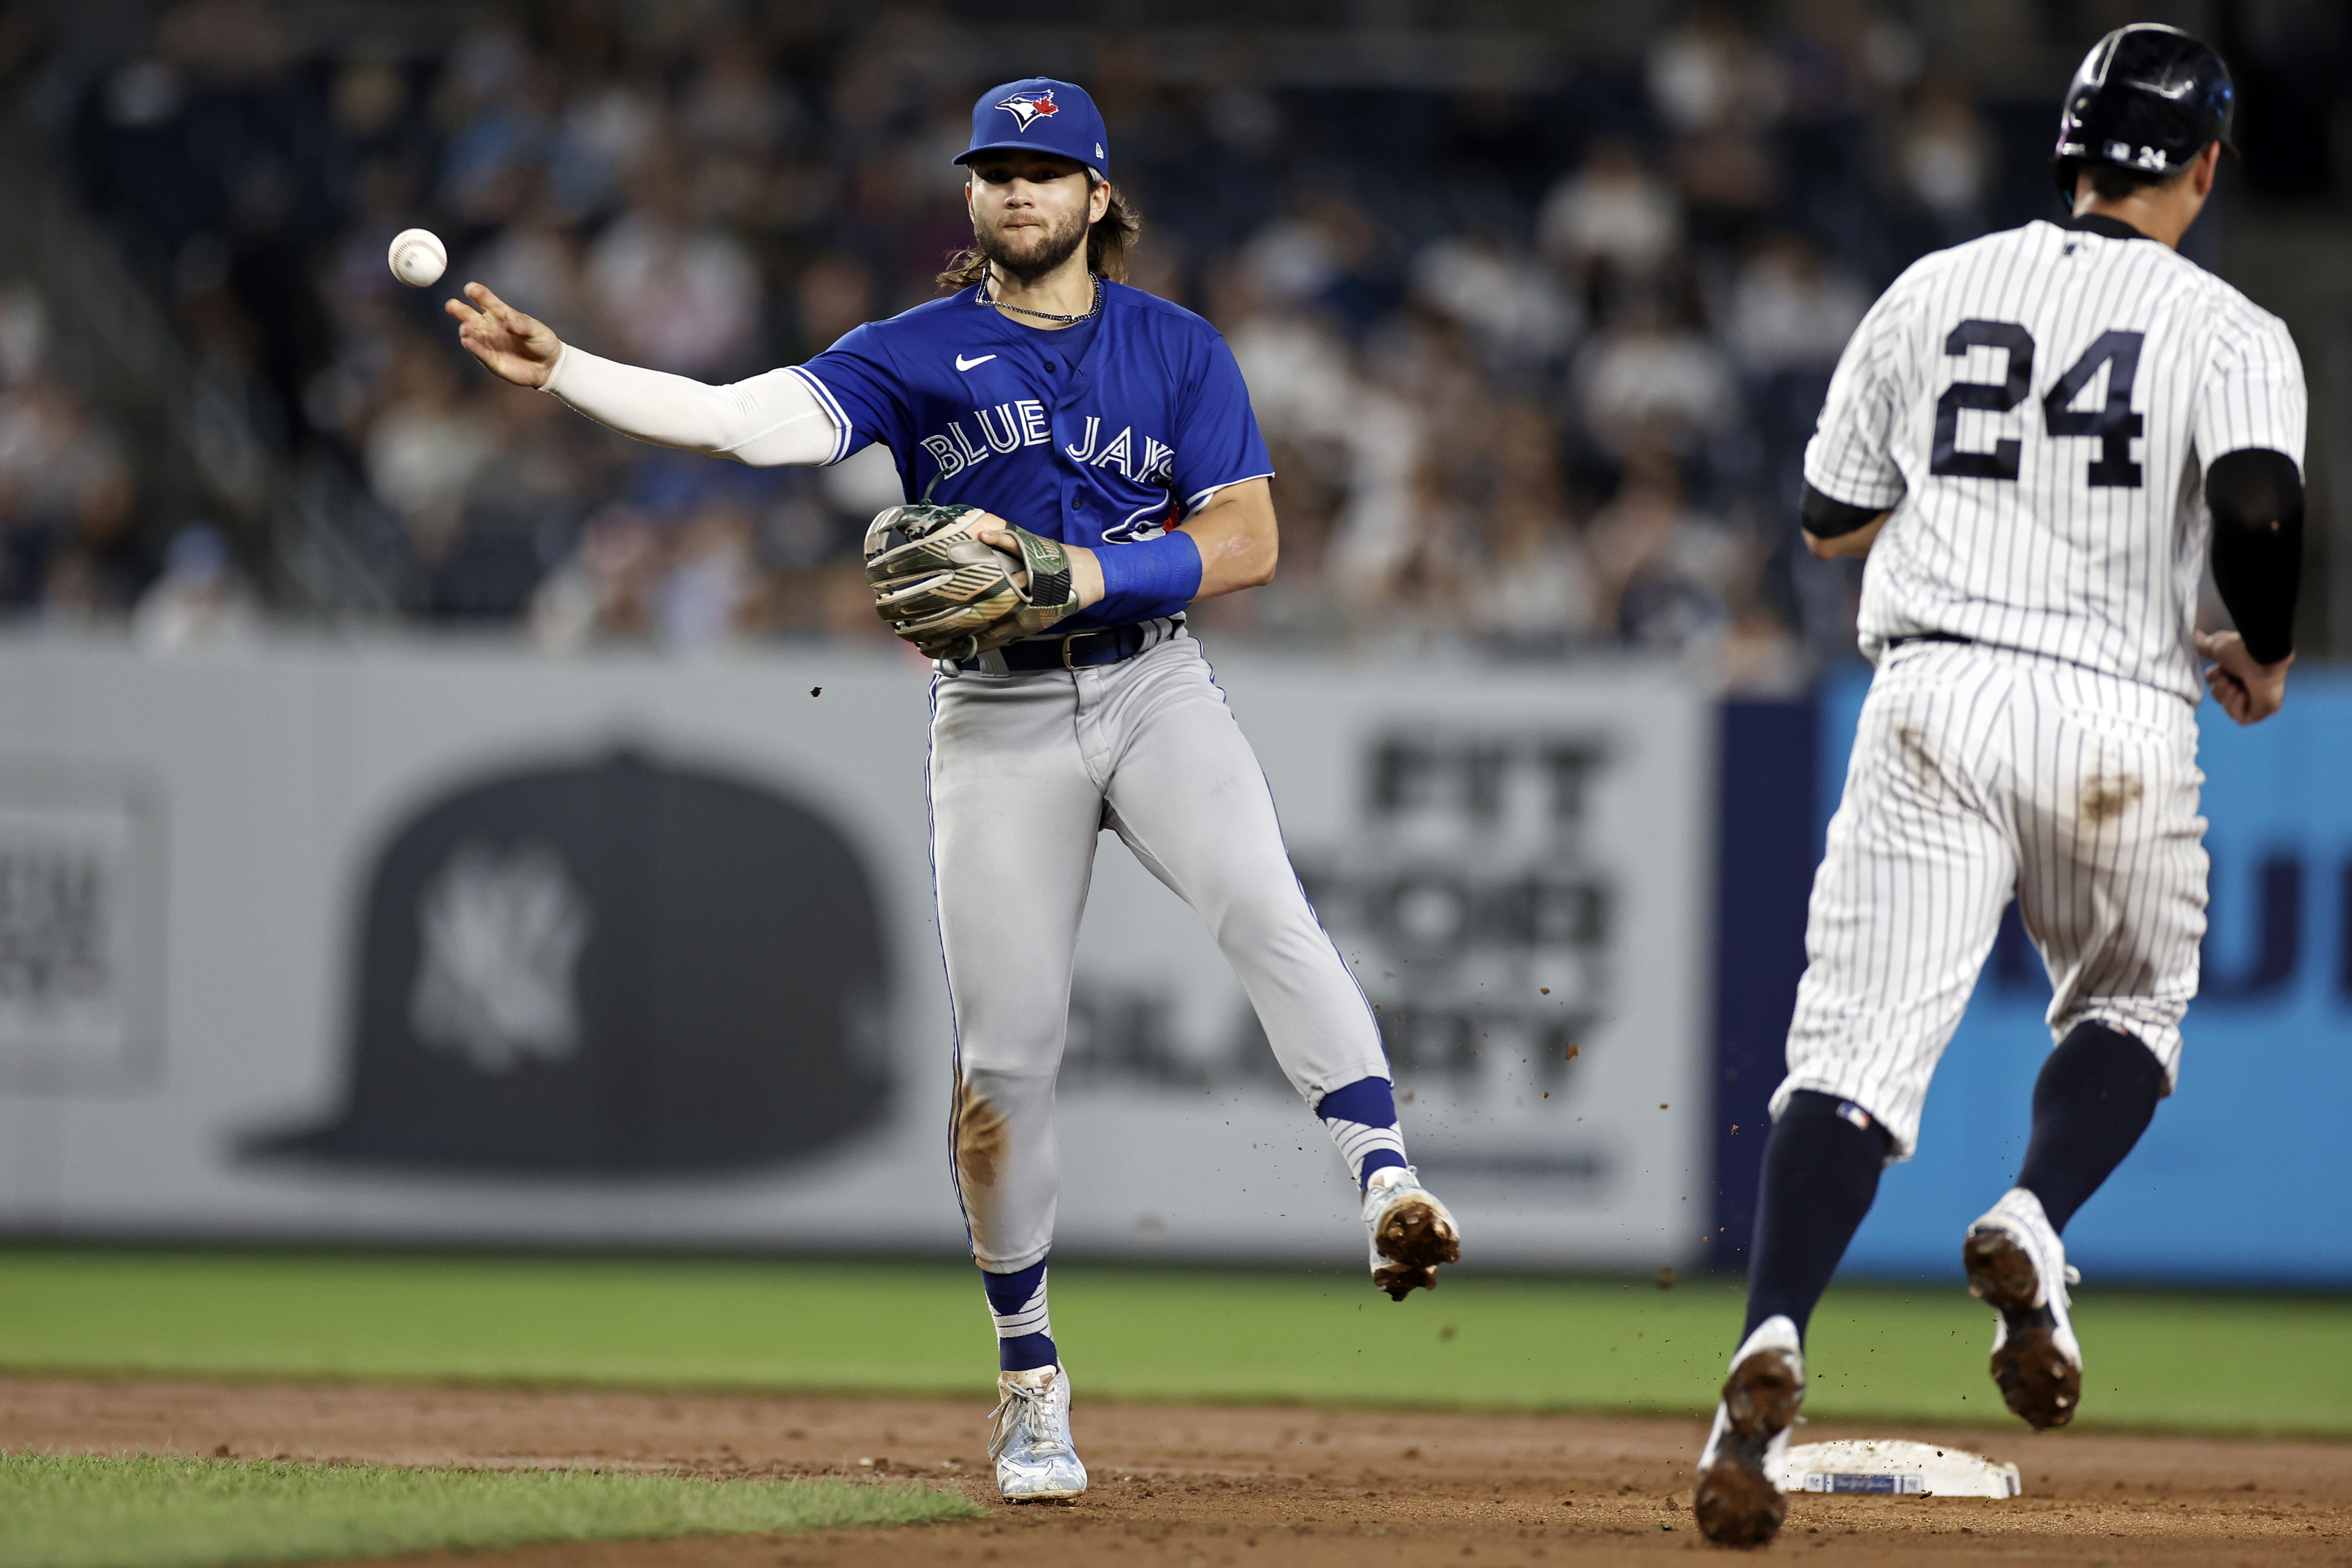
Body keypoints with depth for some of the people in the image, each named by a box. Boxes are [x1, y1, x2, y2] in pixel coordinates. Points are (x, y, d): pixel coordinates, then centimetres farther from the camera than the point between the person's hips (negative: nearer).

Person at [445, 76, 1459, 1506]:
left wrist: (1090, 572, -17)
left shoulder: (1180, 352, 3)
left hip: (1156, 688, 0)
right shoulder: (917, 355, 2)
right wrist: (559, 370, -23)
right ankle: (1030, 1382, 10)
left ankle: (1388, 1184, -34)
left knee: (1265, 912, -27)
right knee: (1006, 1053, -1)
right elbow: (745, 421, -11)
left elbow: (1249, 541, -2)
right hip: (997, 718, 0)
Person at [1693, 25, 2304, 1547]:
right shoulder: (2226, 332, 0)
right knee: (2130, 1010, 23)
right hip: (2120, 721, -1)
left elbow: (1830, 520, 16)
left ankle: (1775, 1339, -27)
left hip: (1935, 695, 1)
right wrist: (2266, 656, 0)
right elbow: (2262, 508, -19)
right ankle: (2033, 1225, -6)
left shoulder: (1936, 293, 10)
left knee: (1862, 1039, -5)